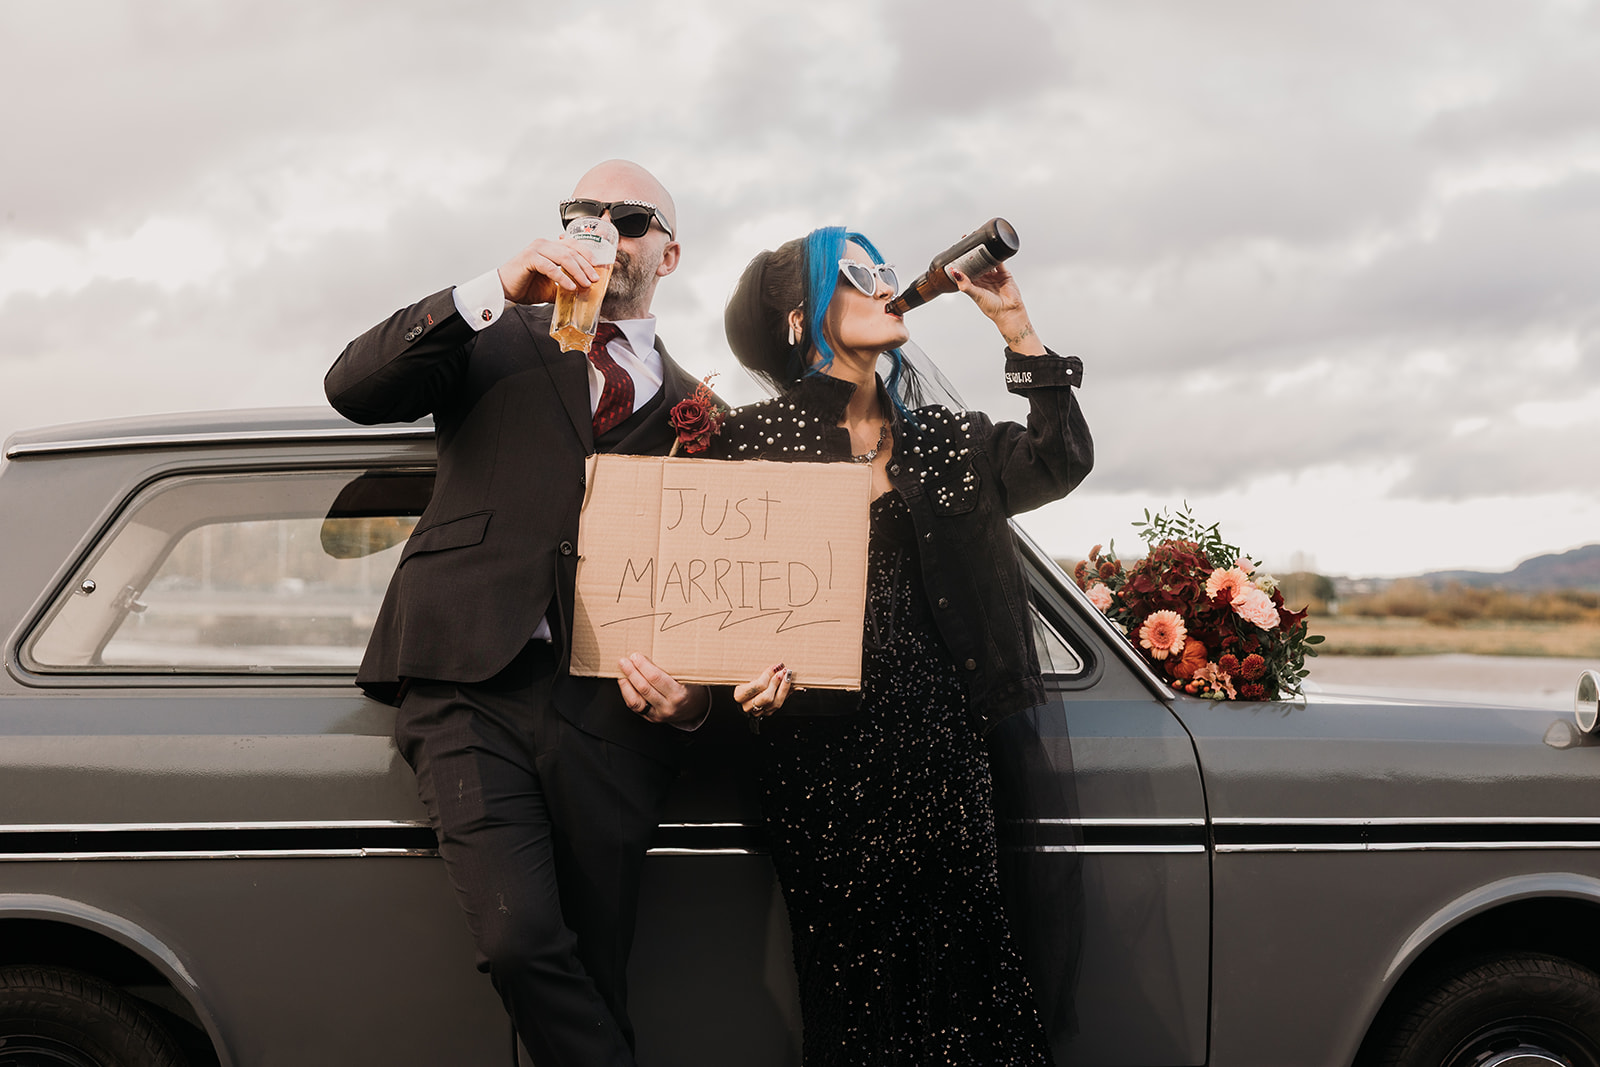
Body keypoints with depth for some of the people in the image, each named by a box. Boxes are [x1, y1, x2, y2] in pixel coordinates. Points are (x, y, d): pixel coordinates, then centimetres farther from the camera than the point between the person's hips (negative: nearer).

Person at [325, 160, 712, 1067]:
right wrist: (494, 292, -10)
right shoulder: (498, 341, 16)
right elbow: (354, 389, -1)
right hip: (472, 683, -1)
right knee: (520, 940, -22)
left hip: (607, 709, 2)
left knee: (593, 981, 0)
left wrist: (692, 693, -4)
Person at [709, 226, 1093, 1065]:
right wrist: (757, 671, -17)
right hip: (824, 750, -3)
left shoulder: (936, 439, 17)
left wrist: (1015, 326, 6)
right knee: (854, 988, 0)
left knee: (967, 980, -1)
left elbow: (1057, 463, 8)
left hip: (939, 741, 4)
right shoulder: (755, 439, 3)